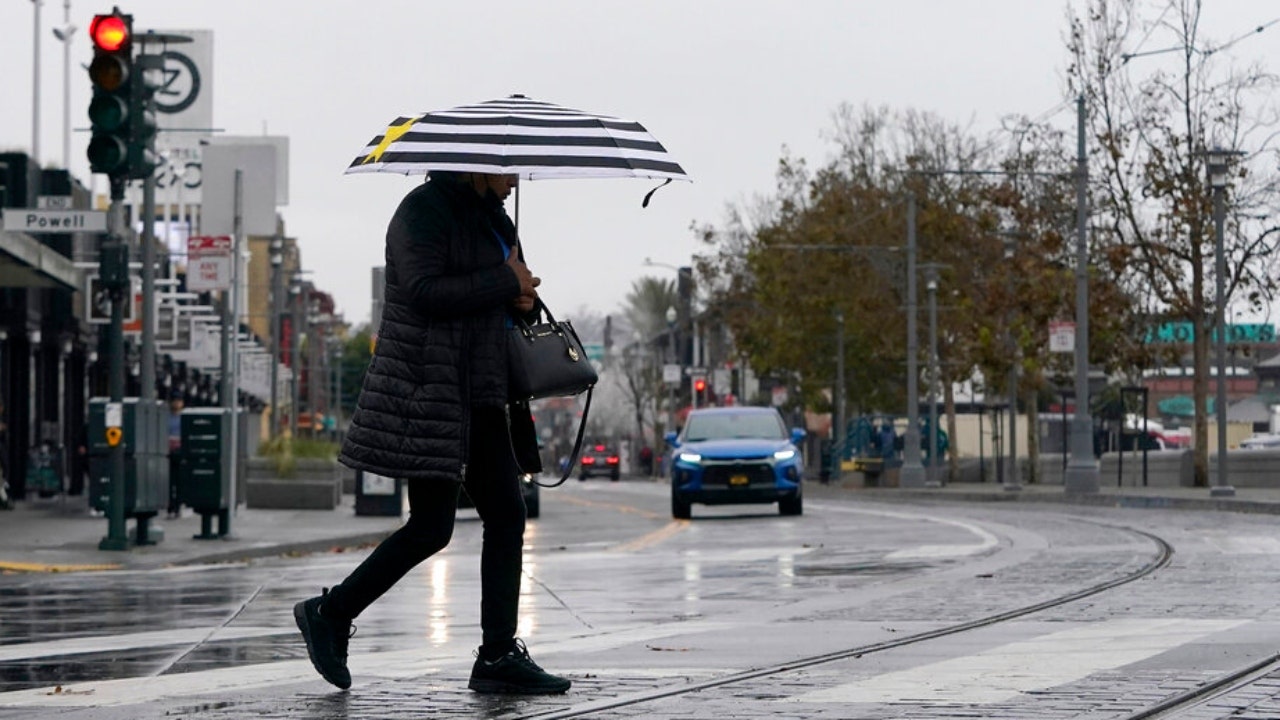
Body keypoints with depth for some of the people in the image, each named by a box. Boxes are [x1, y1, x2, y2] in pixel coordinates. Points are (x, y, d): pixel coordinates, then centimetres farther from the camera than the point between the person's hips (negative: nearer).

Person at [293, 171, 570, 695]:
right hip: (428, 390, -9)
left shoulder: (487, 215, 18)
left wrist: (522, 298, 3)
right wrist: (506, 284, -16)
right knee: (431, 528, -8)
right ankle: (330, 614, 8)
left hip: (480, 394, 9)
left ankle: (499, 655, 4)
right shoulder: (424, 210, -9)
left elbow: (503, 303, 28)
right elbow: (424, 291, -23)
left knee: (507, 516, 2)